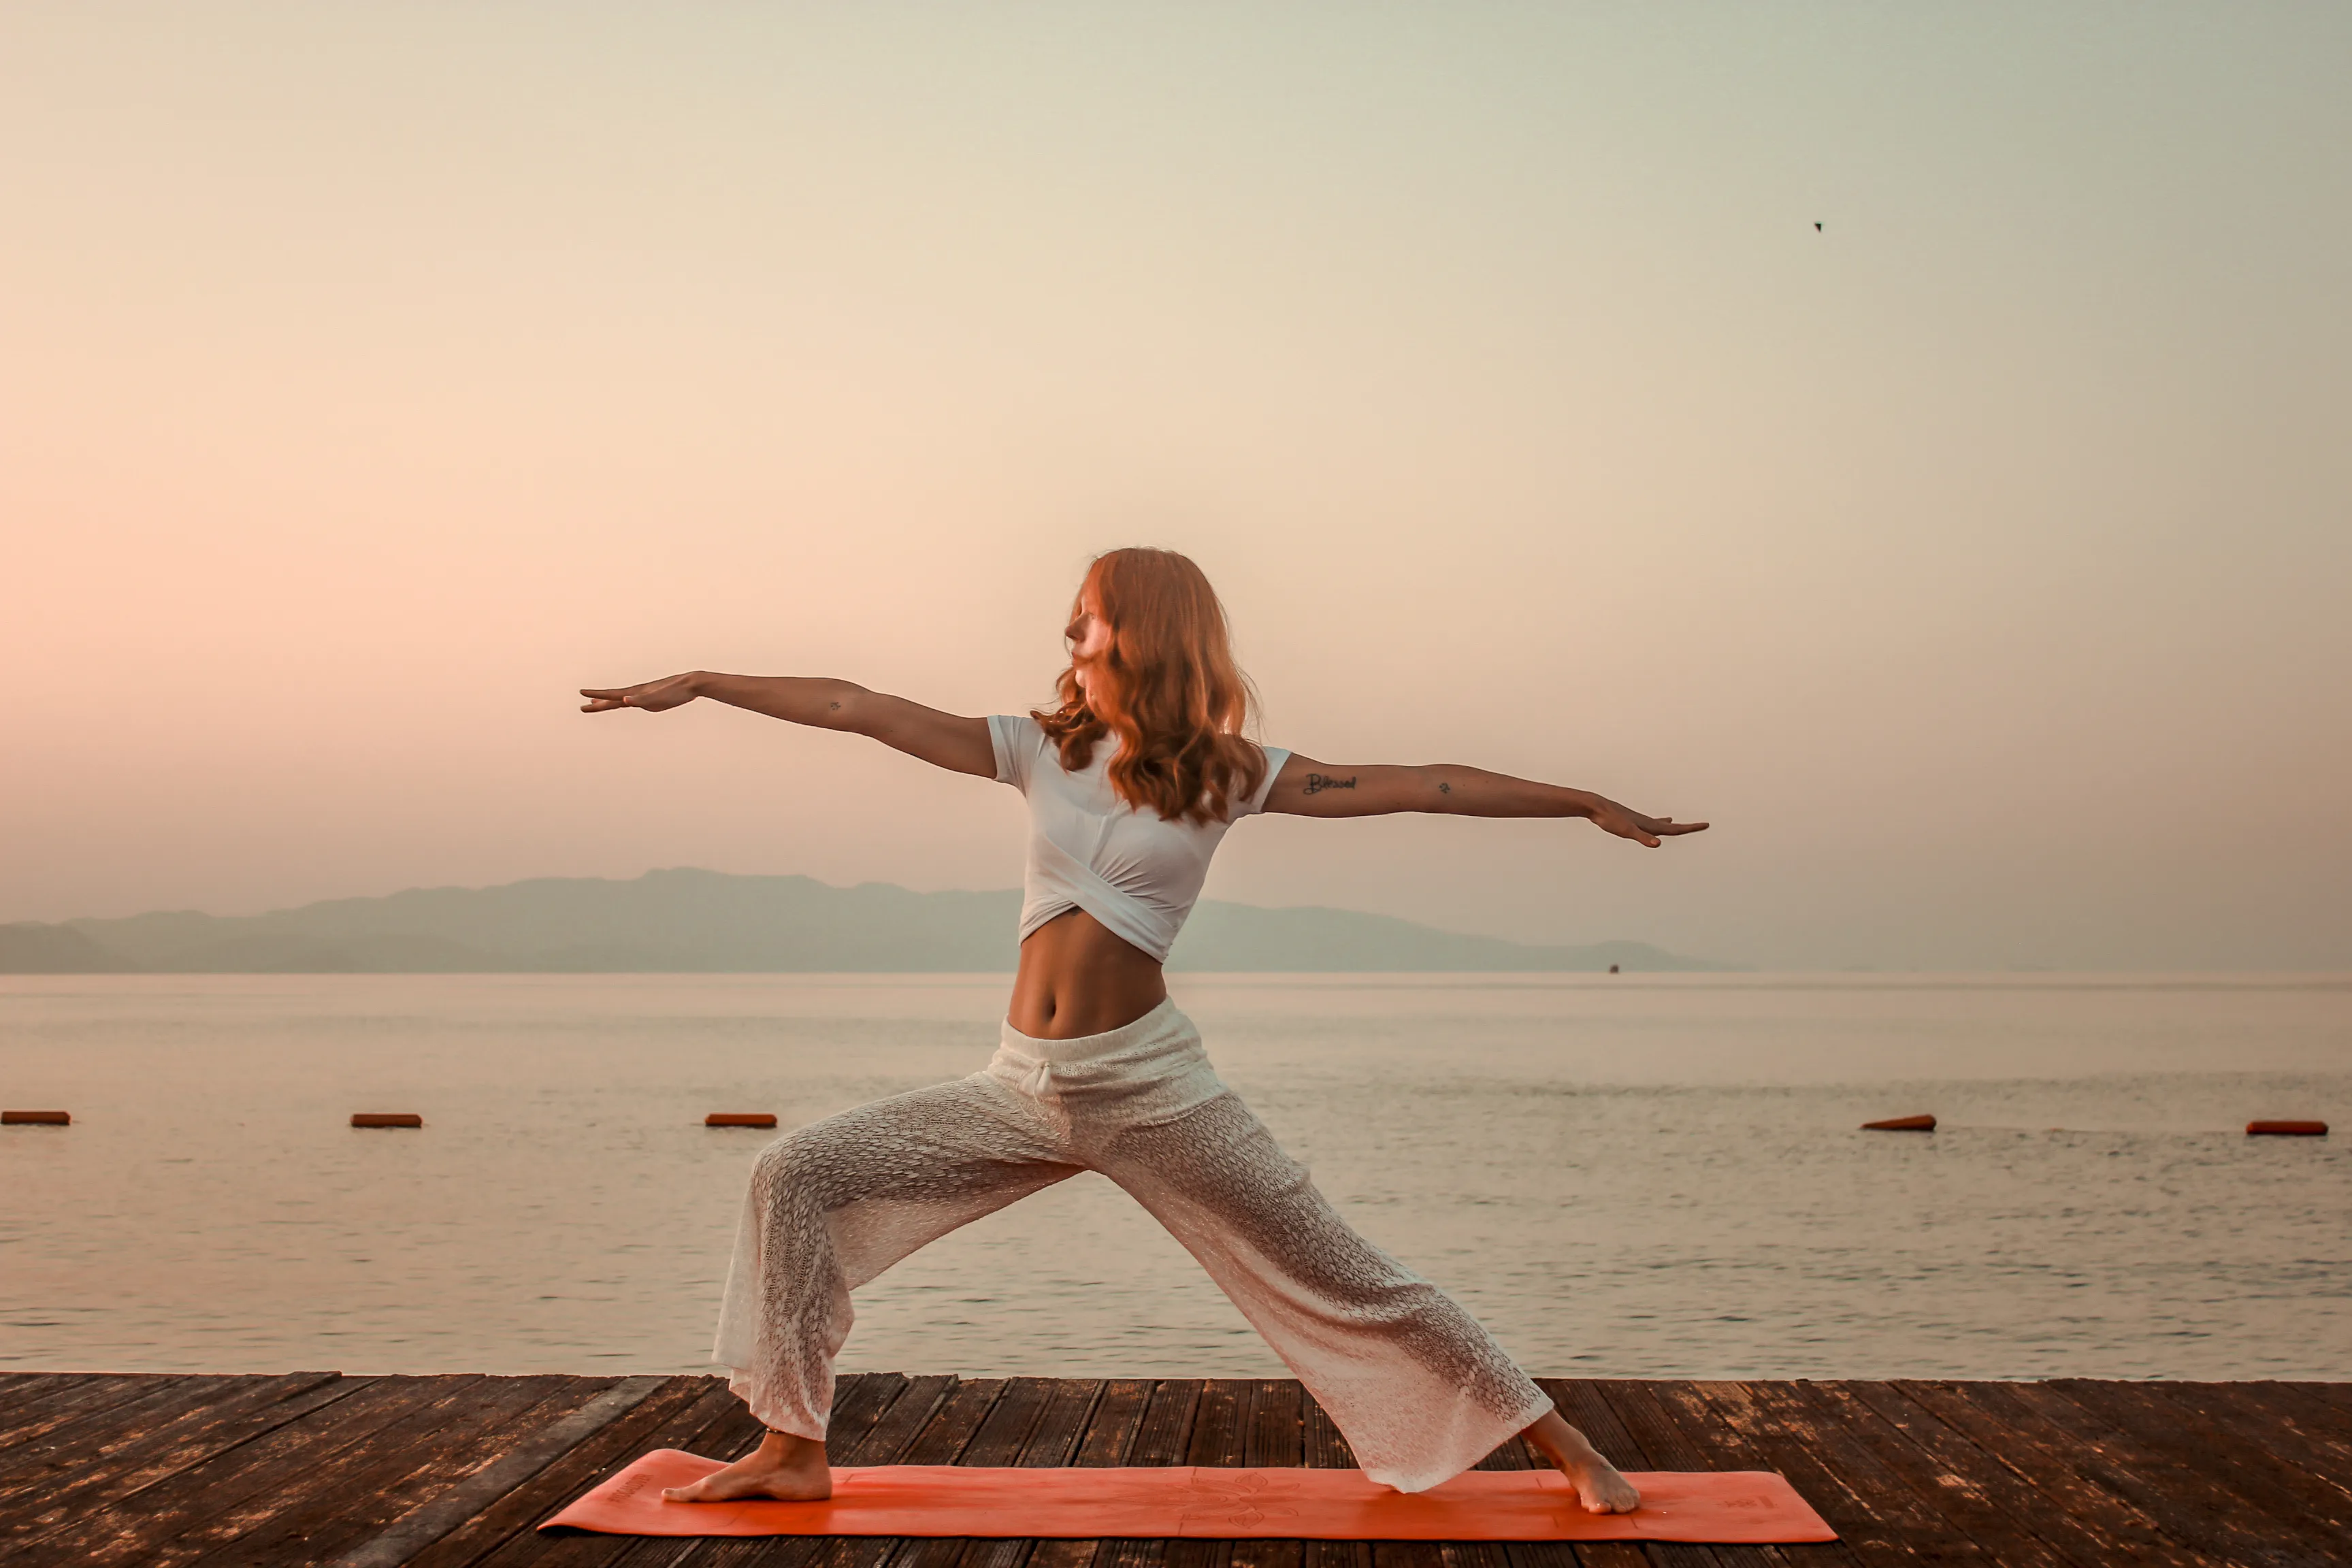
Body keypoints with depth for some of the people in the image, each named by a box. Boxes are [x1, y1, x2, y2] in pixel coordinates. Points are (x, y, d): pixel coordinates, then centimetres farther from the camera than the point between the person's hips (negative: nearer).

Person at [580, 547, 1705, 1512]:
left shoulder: (1227, 776, -1)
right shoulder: (1041, 752, 7)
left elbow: (1420, 787, -1)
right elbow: (861, 710, 6)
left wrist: (1589, 803, -1)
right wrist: (699, 685, 6)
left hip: (1149, 1085, -4)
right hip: (1021, 1089, 4)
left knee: (1336, 1276, -3)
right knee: (796, 1177, -2)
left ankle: (1561, 1446, 11)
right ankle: (794, 1452, 8)